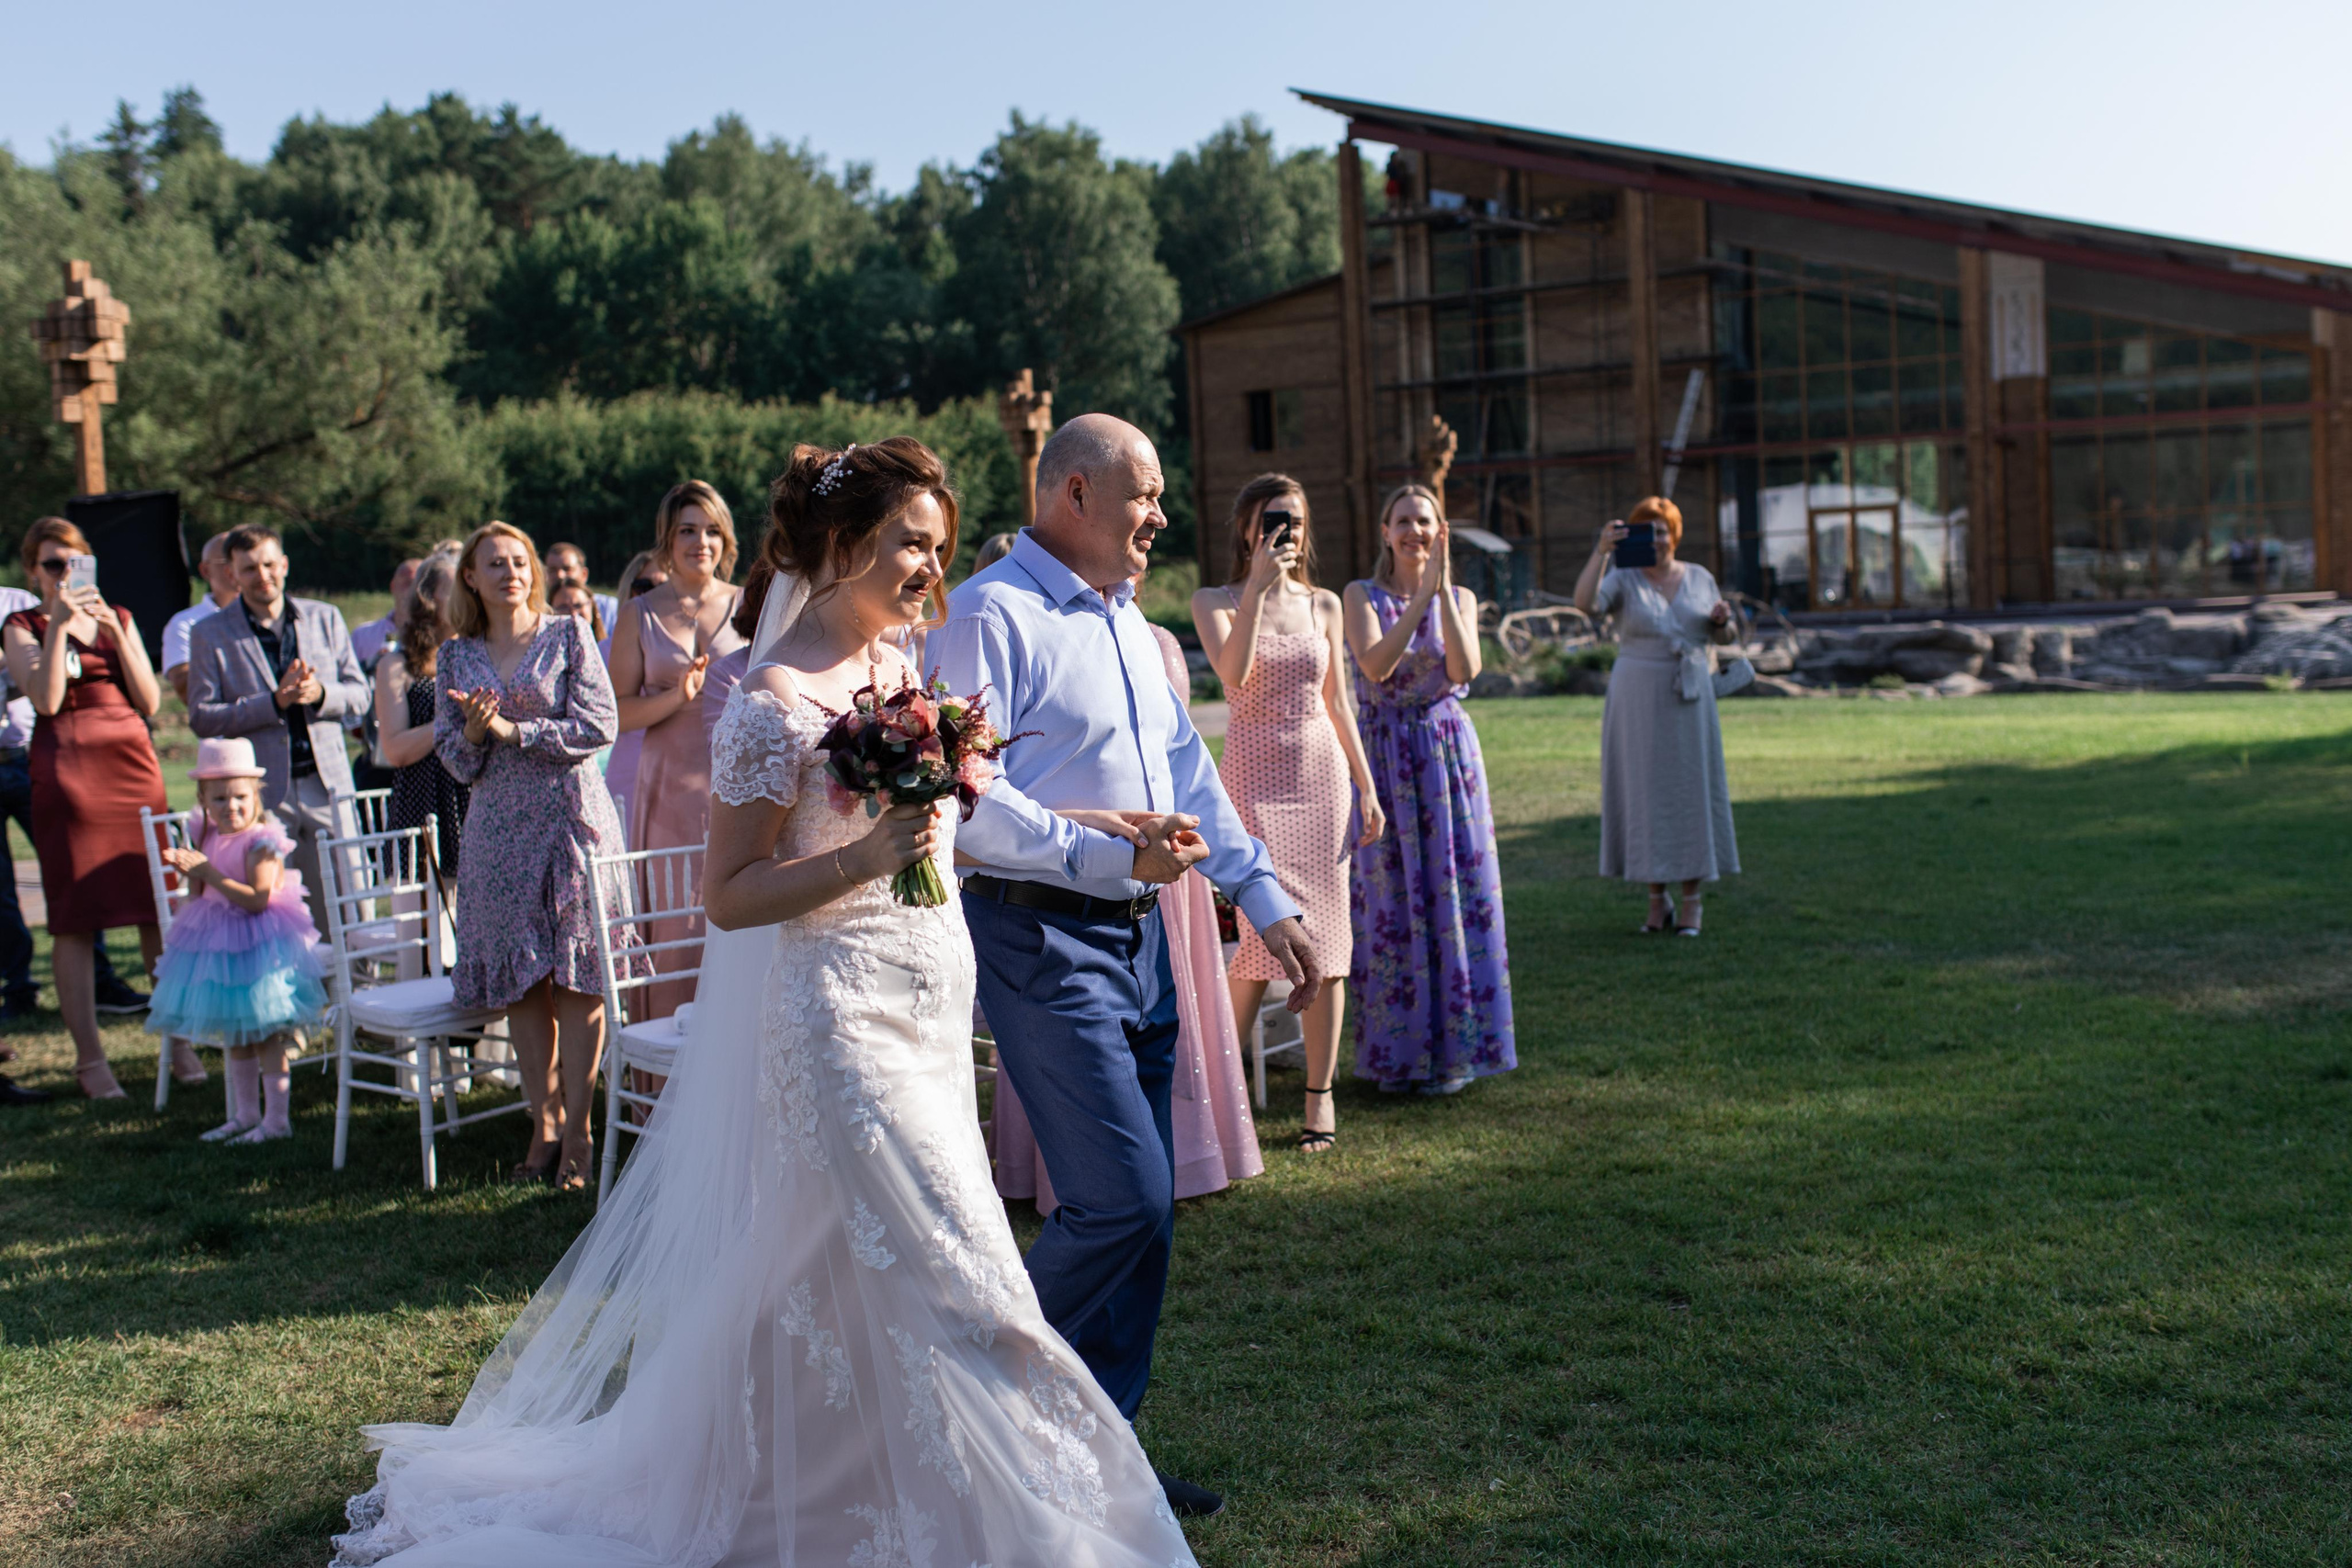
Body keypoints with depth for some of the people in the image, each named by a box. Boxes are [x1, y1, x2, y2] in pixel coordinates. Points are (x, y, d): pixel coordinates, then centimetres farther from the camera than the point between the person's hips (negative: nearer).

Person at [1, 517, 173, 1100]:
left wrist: (115, 632, -4)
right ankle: (89, 1057, 5)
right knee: (74, 919, -1)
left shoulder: (119, 619, 14)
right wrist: (60, 623, -14)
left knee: (160, 909, 0)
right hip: (66, 772, -3)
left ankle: (180, 1042, 9)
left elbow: (151, 701, 5)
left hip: (132, 766, 3)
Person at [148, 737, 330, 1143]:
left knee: (266, 1033, -3)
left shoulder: (262, 842, -16)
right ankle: (245, 1115, 27)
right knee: (233, 1035, 16)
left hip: (256, 944, -8)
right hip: (217, 943, 8)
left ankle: (276, 1119, 5)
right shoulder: (208, 838, 7)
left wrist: (210, 874, -26)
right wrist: (190, 872, -7)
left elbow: (257, 899, -25)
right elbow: (203, 895, 12)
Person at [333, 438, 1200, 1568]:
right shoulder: (779, 699, -14)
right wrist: (865, 858, -25)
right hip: (840, 1020, -8)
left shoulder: (903, 667, 10)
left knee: (833, 1287, 17)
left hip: (928, 1015, 8)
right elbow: (731, 895, -15)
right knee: (951, 1289, -6)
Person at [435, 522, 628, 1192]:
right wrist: (473, 734, -12)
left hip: (571, 817, -3)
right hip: (499, 828, 3)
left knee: (577, 979, -5)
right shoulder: (455, 656, 10)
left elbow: (599, 726, -8)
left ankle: (576, 1134, 1)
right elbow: (453, 758, 10)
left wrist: (512, 730, -12)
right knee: (519, 984, 5)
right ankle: (543, 1122, 16)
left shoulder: (567, 635, 1)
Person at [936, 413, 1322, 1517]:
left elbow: (1189, 770, 20)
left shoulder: (1127, 623, 17)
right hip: (1043, 939, -9)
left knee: (1142, 1210, 11)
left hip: (1140, 934, 9)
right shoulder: (991, 616, -12)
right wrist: (1110, 852, -24)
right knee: (1123, 1200, -12)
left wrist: (1266, 899, 14)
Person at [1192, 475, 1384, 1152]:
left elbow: (1337, 702, 13)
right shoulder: (1215, 602, 0)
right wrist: (1259, 585, -20)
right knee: (1267, 928, -10)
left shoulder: (1323, 605, 10)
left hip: (1322, 772, 3)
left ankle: (1320, 1094, 9)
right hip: (1255, 773, -3)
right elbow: (1233, 672, -19)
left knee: (1325, 931, 1)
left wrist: (1366, 786, 10)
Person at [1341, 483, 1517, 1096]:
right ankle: (1397, 1054, 12)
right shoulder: (1361, 596, 0)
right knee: (1391, 901, 2)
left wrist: (1441, 591, -21)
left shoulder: (1461, 600, 5)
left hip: (1448, 757, 1)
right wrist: (1423, 594, -22)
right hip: (1384, 759, -1)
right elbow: (1376, 665, -18)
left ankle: (1454, 1050, 11)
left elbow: (1465, 669, -14)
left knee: (1455, 896, 1)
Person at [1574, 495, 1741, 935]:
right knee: (1645, 790, 2)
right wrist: (1602, 552, -31)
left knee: (1691, 787, 4)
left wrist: (1722, 621, -5)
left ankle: (1692, 895, 13)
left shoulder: (1700, 577, 9)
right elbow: (1585, 603, -22)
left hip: (1689, 699, 2)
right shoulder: (1623, 580, -2)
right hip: (1638, 698, -2)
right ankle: (1656, 897, 12)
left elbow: (1723, 637, 18)